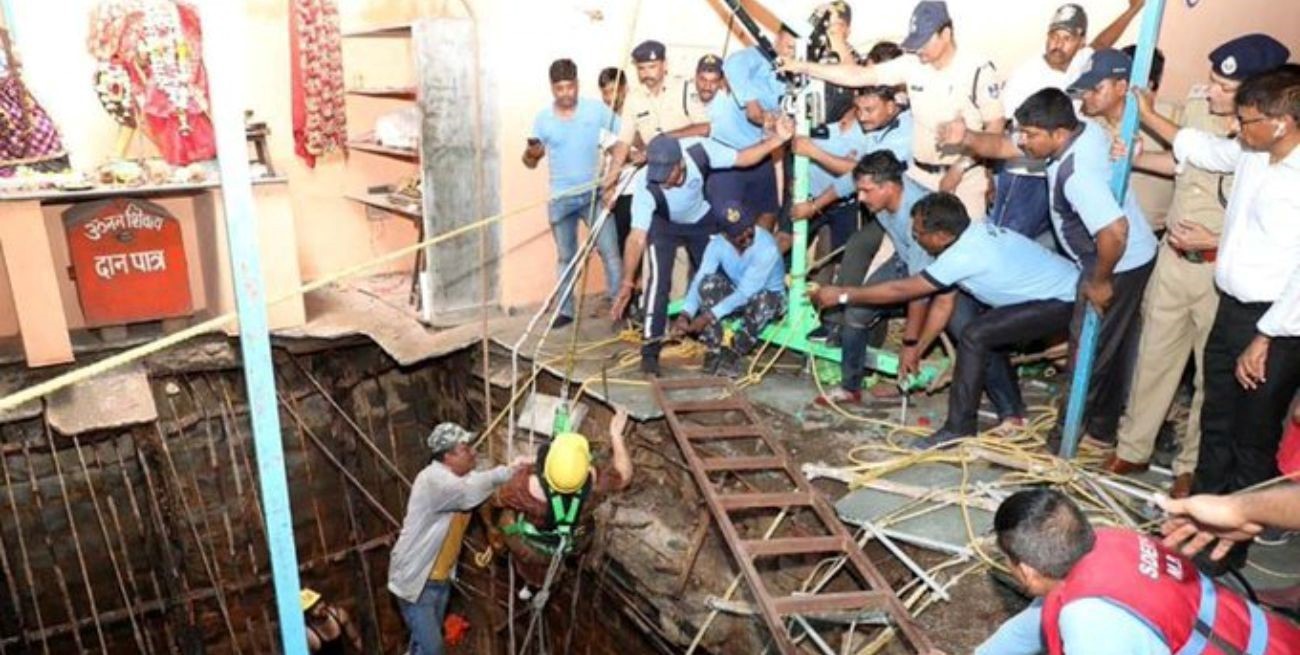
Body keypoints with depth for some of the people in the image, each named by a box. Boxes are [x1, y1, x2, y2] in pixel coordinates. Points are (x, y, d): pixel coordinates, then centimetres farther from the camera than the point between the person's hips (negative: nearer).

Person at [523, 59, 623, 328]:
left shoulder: (597, 110, -5)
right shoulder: (542, 119, -2)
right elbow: (531, 162, 2)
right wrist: (531, 153, -22)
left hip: (594, 193, -1)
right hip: (561, 198, 2)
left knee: (609, 251, -4)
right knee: (565, 257, 12)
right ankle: (565, 310, 22)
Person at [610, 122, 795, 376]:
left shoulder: (699, 151, -36)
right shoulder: (644, 184, -39)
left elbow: (742, 159, -19)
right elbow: (638, 236, -39)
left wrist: (777, 140, -32)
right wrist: (627, 284, -45)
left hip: (703, 221, 3)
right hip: (663, 225, -3)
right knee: (659, 280, -20)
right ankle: (650, 349, -10)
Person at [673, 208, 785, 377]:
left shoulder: (767, 247, -30)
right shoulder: (718, 243, -18)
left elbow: (745, 292, -34)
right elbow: (699, 279, -25)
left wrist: (709, 316, -39)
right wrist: (685, 314, -41)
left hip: (769, 297, -3)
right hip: (735, 295, 3)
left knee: (763, 300, -39)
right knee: (708, 282, -27)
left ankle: (733, 353, -20)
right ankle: (714, 351, -20)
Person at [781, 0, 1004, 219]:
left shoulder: (978, 70, -13)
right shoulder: (912, 64, -2)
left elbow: (996, 126, -9)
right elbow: (858, 75, 0)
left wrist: (960, 168, -14)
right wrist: (804, 67, -5)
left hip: (964, 177, -4)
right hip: (919, 174, 4)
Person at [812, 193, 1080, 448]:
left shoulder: (965, 254, -28)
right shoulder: (970, 234, 0)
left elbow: (900, 290, -22)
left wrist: (842, 295, -15)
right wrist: (915, 351, 5)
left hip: (1064, 302, -10)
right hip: (1056, 284, 10)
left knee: (975, 337, -19)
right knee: (987, 333, 20)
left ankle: (959, 429, -11)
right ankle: (1011, 407, 34)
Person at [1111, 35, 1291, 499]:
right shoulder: (1196, 108, -4)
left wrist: (1215, 241, -22)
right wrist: (1133, 158, 6)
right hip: (1174, 258, 5)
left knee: (1213, 374, 10)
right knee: (1154, 355, 15)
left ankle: (1192, 465, 28)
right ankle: (1133, 449, 30)